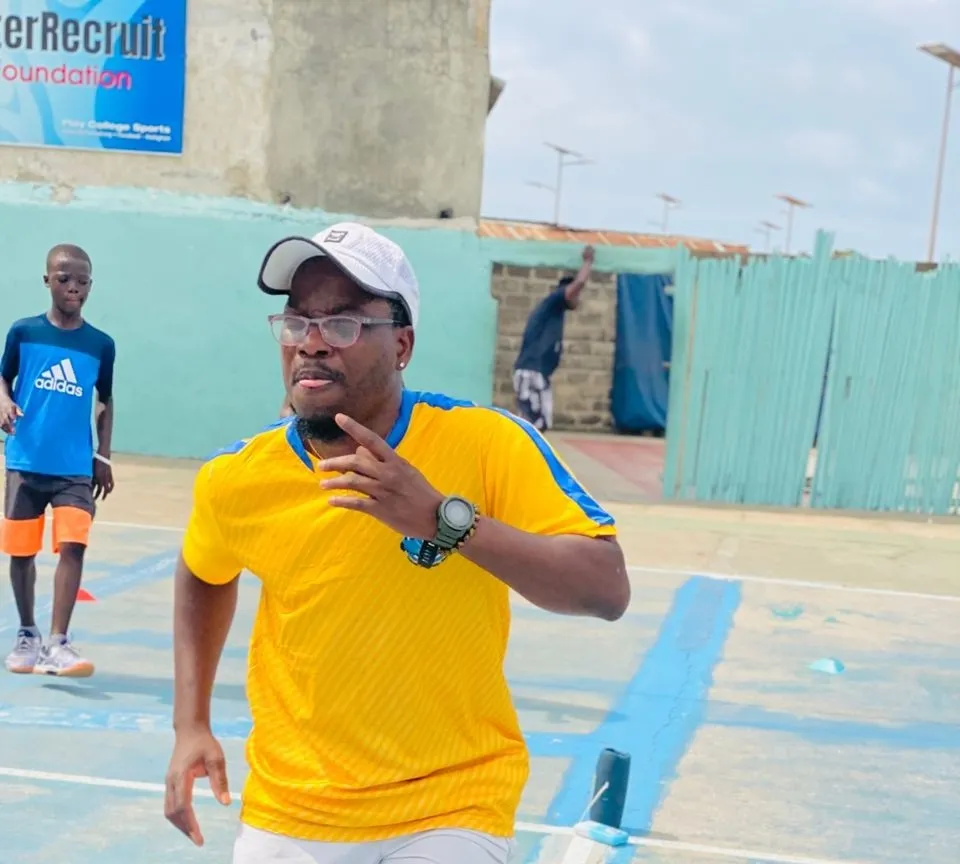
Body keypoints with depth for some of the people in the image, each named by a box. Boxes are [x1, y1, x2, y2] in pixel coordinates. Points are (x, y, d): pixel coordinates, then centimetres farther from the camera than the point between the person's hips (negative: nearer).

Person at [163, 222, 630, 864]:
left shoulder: (487, 444, -17)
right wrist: (192, 726, 6)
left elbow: (609, 591, -24)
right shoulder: (237, 479, -7)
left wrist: (445, 520, -34)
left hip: (451, 811, -3)